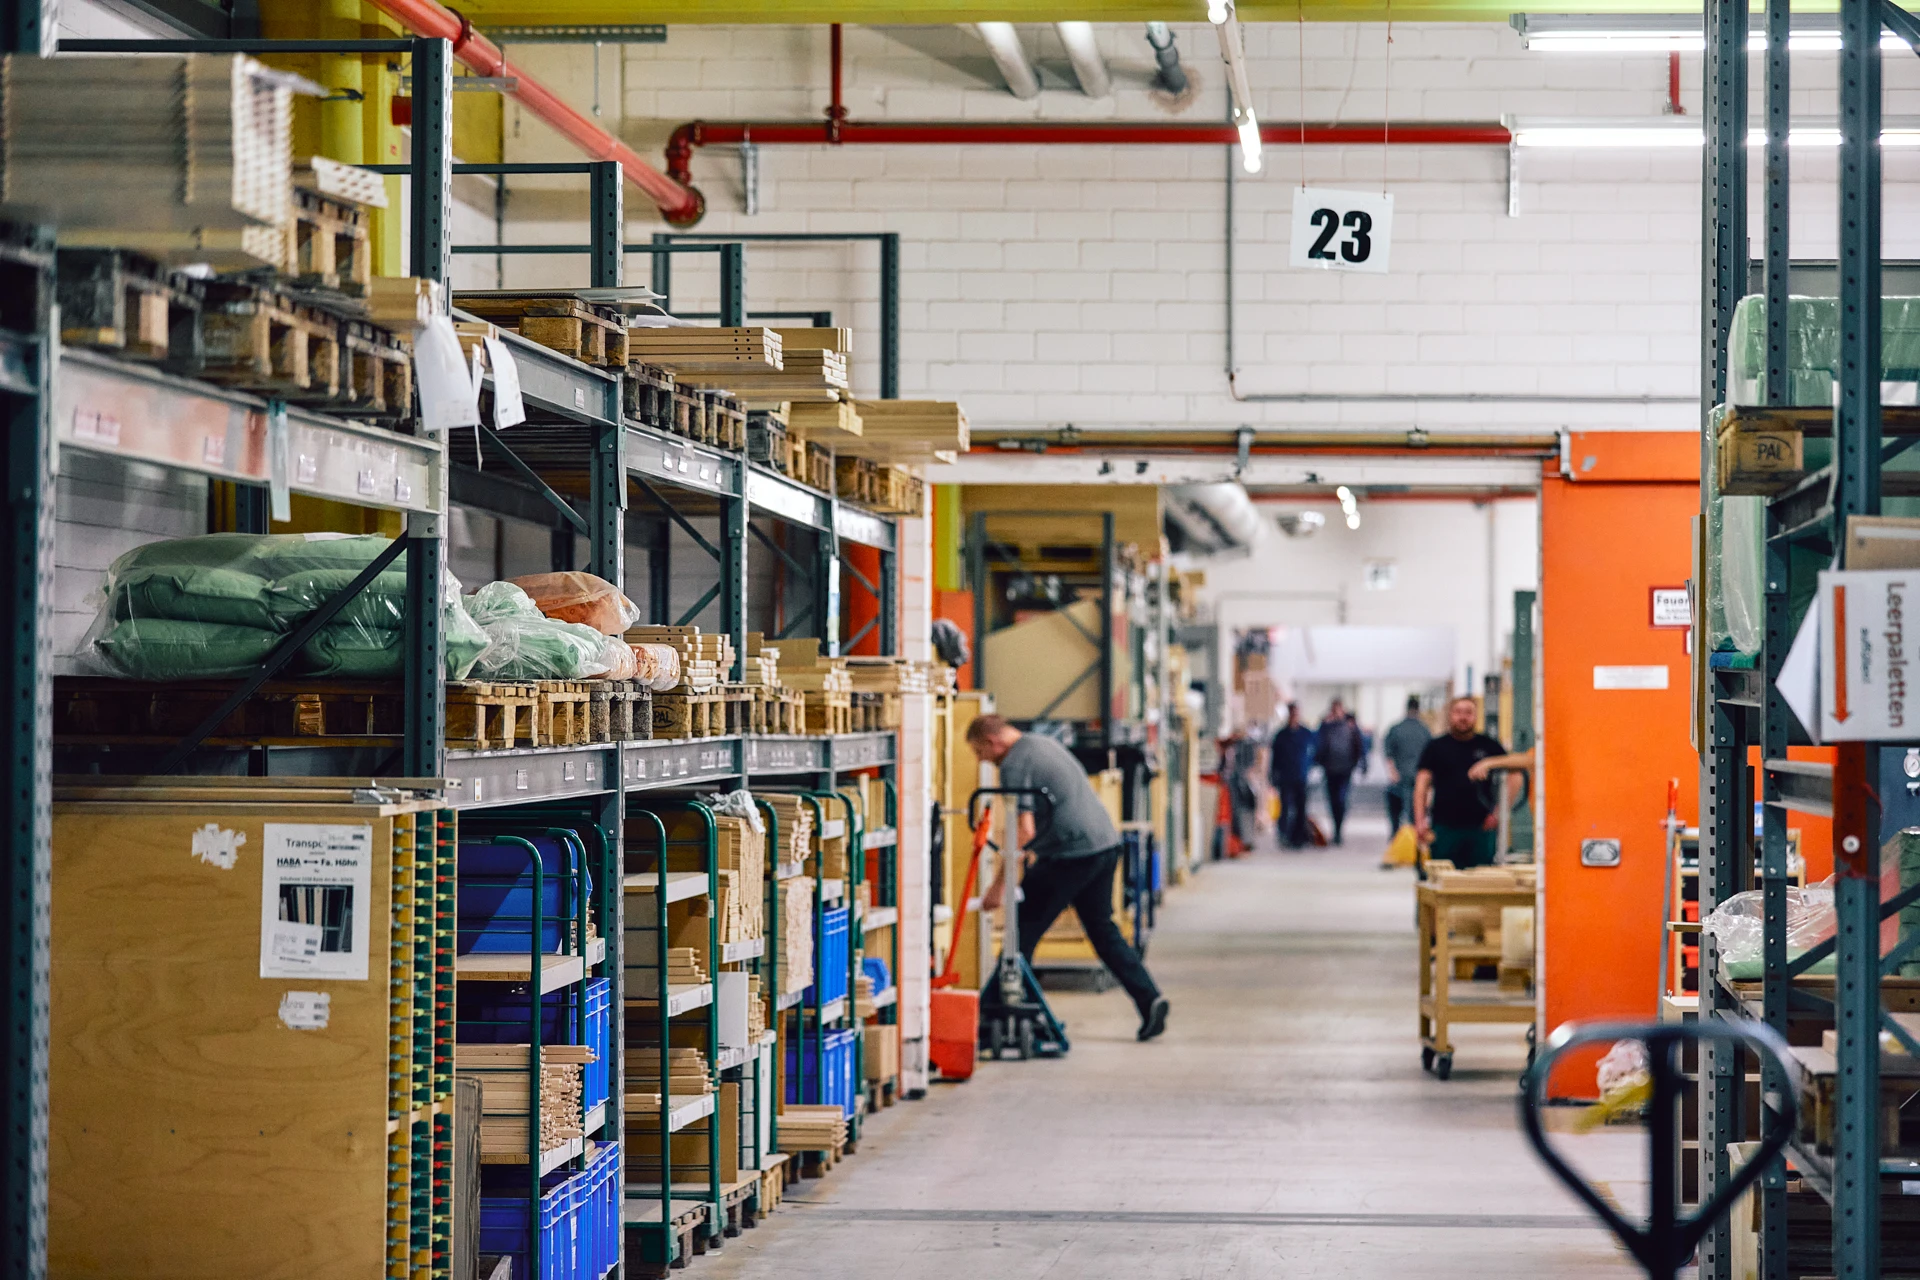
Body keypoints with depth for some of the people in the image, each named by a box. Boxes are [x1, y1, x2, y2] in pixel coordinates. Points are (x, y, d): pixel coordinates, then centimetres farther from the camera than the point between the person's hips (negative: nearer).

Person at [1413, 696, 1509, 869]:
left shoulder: (1490, 746, 8)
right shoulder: (1436, 747, 7)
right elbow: (1422, 785, 3)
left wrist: (1499, 812, 0)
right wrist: (1420, 820, -9)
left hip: (1480, 827, 1)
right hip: (1444, 827, -1)